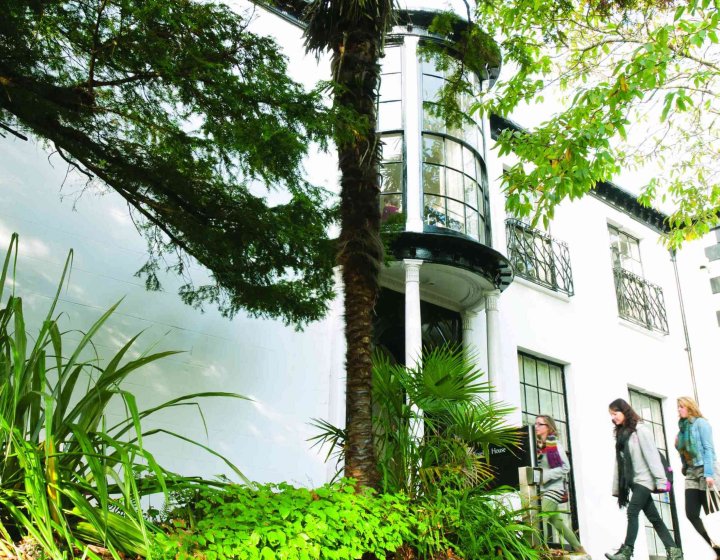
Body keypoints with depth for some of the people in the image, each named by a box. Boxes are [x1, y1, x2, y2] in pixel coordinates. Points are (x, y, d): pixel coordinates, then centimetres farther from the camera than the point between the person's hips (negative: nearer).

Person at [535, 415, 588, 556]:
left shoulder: (554, 444, -11)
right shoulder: (538, 445, 8)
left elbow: (566, 467, -15)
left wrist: (545, 475, -20)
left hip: (554, 488, -8)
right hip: (543, 489, 8)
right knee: (555, 521, 15)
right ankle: (578, 548, 30)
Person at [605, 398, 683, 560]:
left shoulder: (640, 430, -7)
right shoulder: (621, 434, 14)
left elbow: (652, 456, -13)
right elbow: (619, 462, 11)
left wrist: (660, 480, -18)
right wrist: (616, 487, 7)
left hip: (643, 479, -7)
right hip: (632, 481, 7)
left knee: (632, 512, -16)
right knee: (653, 517, 7)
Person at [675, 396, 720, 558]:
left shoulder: (700, 423, -3)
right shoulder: (683, 428, 17)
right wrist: (678, 445, 3)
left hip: (705, 471, -7)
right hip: (691, 474, 7)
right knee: (691, 513, -5)